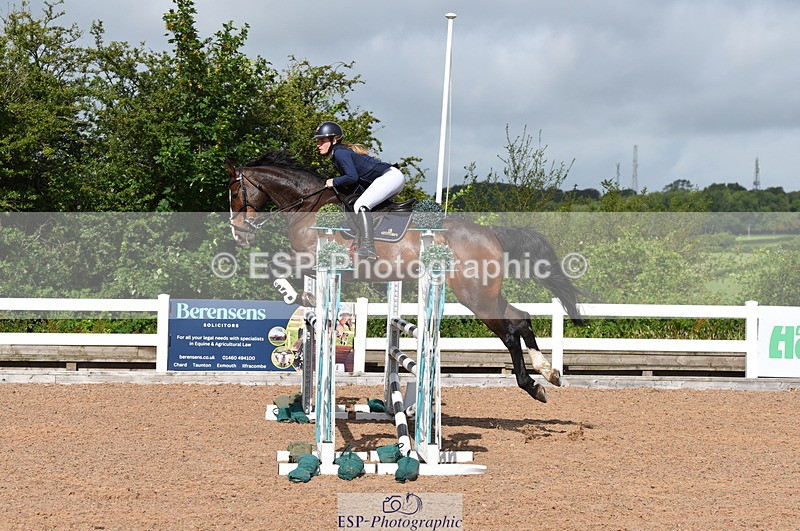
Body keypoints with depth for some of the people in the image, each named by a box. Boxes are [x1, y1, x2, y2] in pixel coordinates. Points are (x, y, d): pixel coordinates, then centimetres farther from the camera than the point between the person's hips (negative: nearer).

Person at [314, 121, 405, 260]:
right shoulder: (340, 152, 17)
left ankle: (368, 249, -33)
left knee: (360, 205, -24)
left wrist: (334, 182, -9)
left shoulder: (339, 152, -12)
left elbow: (352, 177, -22)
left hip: (390, 176, -11)